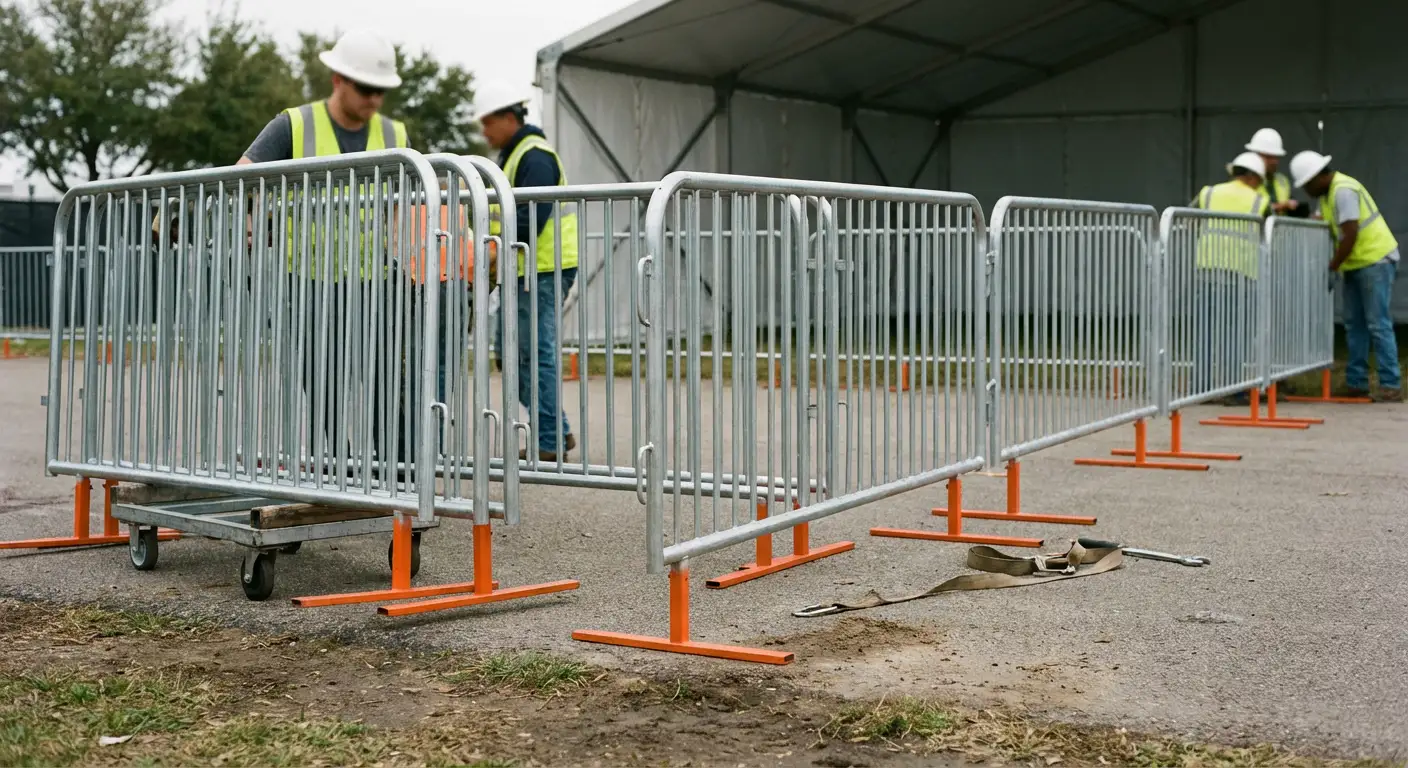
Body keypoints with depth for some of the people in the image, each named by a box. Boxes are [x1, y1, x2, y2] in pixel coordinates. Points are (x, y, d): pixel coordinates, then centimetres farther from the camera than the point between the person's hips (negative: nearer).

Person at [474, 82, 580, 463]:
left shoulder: (535, 156, -13)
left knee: (536, 353, -8)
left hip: (545, 268, -11)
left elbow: (532, 216, -23)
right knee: (511, 348, 11)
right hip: (524, 269, 11)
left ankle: (550, 442, -2)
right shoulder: (511, 155, 20)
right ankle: (557, 429, 16)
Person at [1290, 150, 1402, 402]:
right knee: (1354, 325, 9)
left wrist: (1331, 269, -19)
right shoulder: (1326, 193, 11)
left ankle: (1391, 385, -8)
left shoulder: (1343, 191, -20)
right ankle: (1357, 383, 12)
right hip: (1355, 264, 10)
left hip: (1376, 260, -10)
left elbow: (1350, 236, -24)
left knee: (1378, 324, -10)